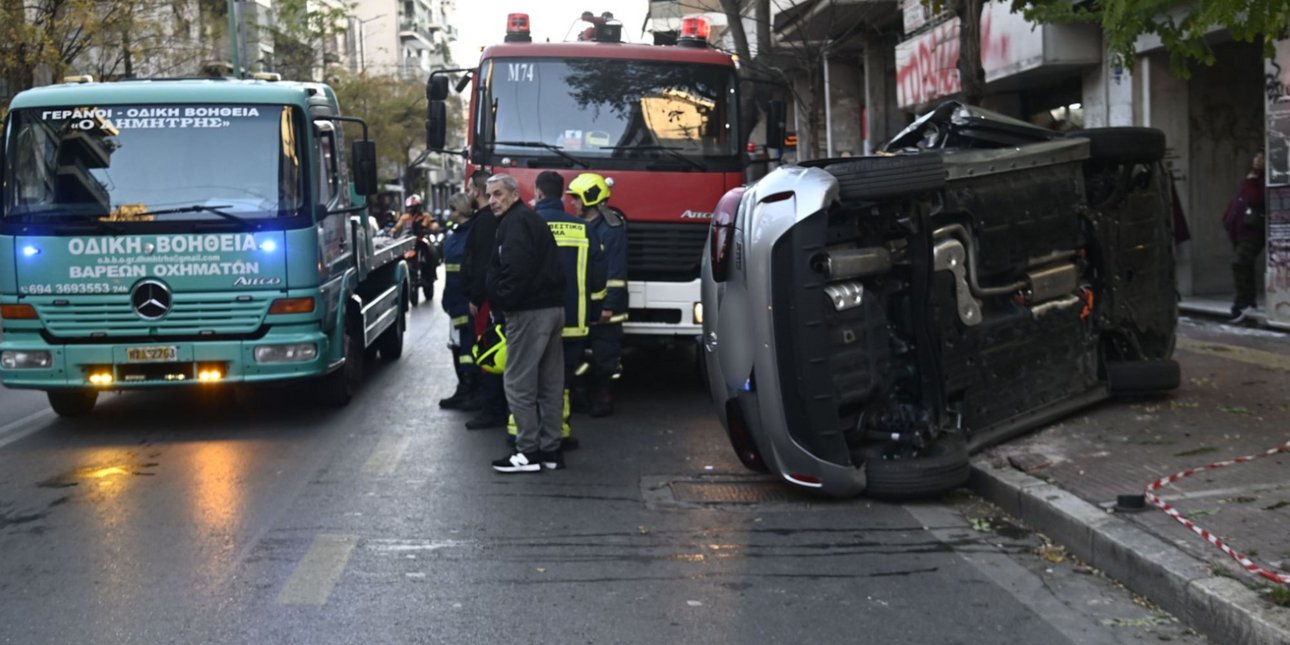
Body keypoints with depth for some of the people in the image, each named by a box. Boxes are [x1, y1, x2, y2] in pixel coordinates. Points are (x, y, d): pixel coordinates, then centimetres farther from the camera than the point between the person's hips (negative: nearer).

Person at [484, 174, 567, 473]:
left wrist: (502, 300, -9)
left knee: (519, 382, -5)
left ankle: (528, 452, -3)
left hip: (529, 312, -10)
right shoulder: (532, 219, 20)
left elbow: (516, 269, -23)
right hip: (553, 308, 10)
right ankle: (551, 450, 17)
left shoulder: (515, 222, -11)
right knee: (549, 383, 12)